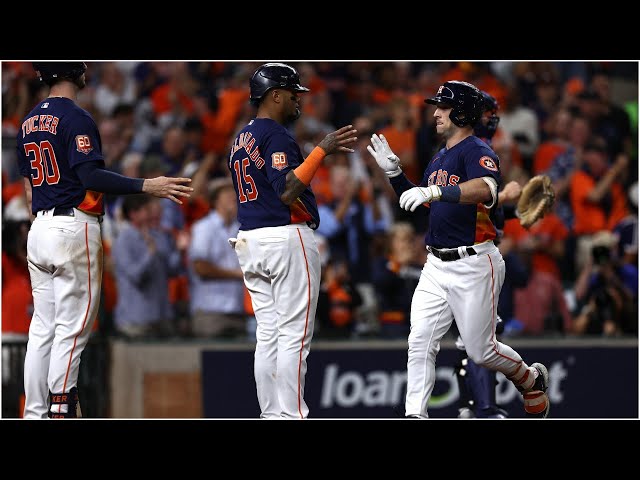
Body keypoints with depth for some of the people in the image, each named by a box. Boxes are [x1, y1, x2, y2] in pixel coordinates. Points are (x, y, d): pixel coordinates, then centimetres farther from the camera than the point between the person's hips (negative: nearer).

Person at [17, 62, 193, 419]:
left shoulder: (30, 122, 14)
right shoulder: (76, 118, -11)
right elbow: (91, 176, -21)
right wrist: (146, 186, -22)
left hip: (39, 229, 8)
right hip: (74, 229, -8)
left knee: (42, 329, 9)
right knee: (72, 328, -6)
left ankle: (35, 414, 8)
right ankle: (60, 410, -9)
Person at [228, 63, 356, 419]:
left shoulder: (242, 138, 16)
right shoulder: (277, 135, -13)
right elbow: (287, 192, -23)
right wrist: (322, 150, -24)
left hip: (251, 242, 9)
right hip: (287, 238, -9)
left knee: (268, 334, 10)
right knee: (294, 336, -7)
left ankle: (271, 415, 9)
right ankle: (292, 416, -9)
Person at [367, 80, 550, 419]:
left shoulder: (477, 152, -13)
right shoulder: (439, 158, 15)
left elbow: (485, 190, -35)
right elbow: (419, 203, 25)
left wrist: (436, 190, -47)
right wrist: (393, 171, 13)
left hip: (474, 267, -8)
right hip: (436, 266, 8)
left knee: (480, 351, 2)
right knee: (420, 342, -6)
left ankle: (531, 379, 29)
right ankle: (415, 416, -6)